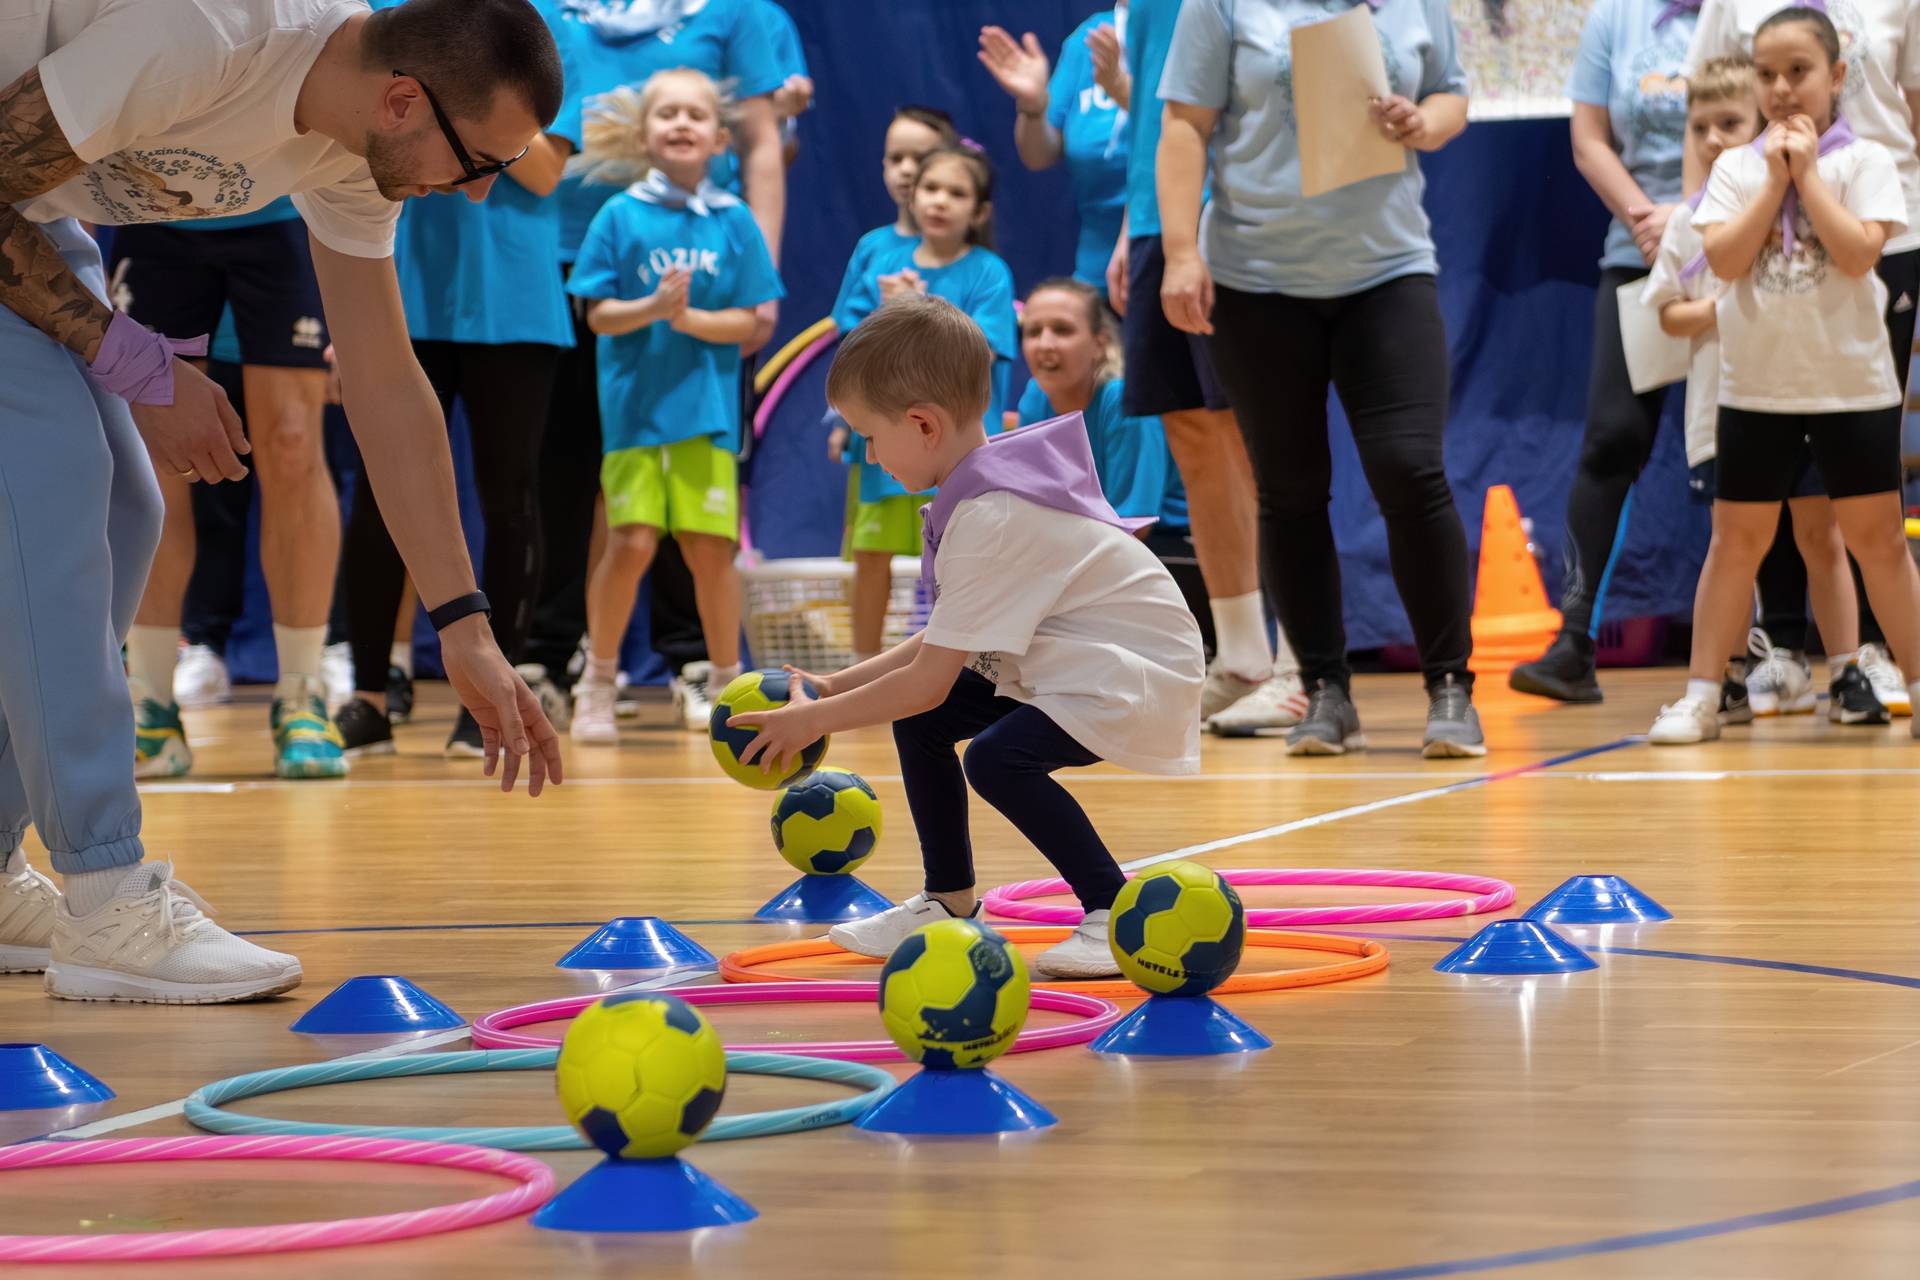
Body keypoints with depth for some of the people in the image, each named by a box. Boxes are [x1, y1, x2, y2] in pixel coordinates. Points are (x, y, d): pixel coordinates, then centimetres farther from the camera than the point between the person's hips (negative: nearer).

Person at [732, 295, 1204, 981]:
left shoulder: (992, 522, -27)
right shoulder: (987, 487, 5)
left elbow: (930, 680, -25)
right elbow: (943, 643, 10)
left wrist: (816, 720, -15)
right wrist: (836, 687, 6)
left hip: (1139, 675, -11)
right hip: (1067, 663, 11)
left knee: (998, 757, -29)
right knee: (920, 721, 6)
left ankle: (1117, 913, -15)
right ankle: (949, 903, 20)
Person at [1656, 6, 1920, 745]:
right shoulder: (1736, 168, 4)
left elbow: (1858, 254, -16)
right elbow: (1725, 260, -9)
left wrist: (1808, 172, -13)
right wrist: (1777, 178, -11)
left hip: (1853, 385, -2)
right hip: (1757, 387, 2)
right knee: (1737, 538, 5)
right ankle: (1701, 696, 9)